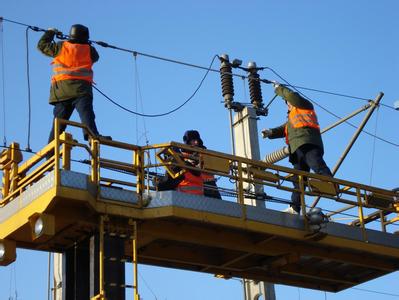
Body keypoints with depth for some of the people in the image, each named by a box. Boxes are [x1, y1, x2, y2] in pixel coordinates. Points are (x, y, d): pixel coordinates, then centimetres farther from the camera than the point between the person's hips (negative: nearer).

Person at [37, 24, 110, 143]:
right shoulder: (89, 49, 13)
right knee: (86, 111, -19)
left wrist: (50, 32, 43)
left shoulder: (60, 47, 16)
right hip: (81, 87, -3)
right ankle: (91, 133, -42)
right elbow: (95, 56, 35)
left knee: (60, 117, 7)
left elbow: (42, 45, 28)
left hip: (61, 88, 3)